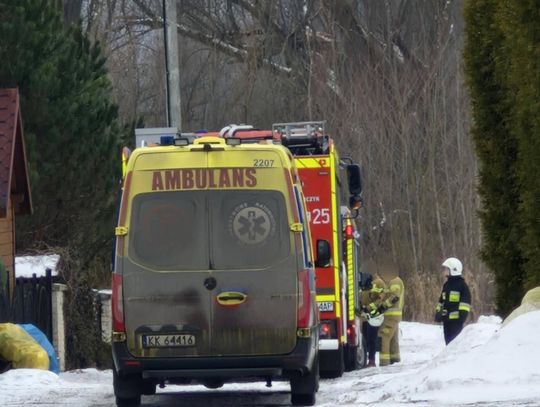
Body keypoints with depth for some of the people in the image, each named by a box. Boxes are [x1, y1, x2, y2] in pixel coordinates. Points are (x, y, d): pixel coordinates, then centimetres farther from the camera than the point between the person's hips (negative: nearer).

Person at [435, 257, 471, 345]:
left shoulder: (462, 284, -5)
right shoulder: (446, 285, 19)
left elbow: (465, 301, -11)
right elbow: (441, 301, 25)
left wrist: (463, 314, -19)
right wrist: (438, 313, 17)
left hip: (456, 318, -8)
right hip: (446, 318, 8)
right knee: (448, 340, 9)